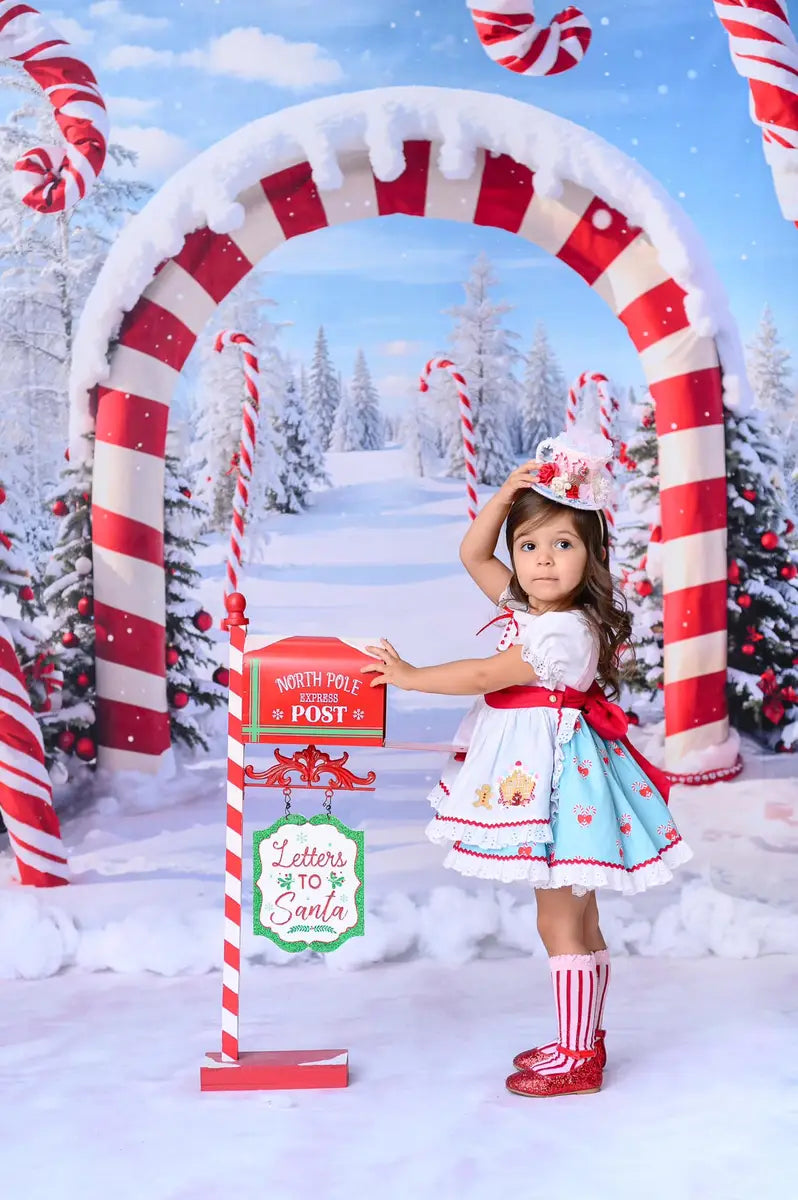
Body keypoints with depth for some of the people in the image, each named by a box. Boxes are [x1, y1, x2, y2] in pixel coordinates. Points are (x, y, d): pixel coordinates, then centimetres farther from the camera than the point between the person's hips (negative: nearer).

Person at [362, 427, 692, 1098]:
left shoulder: (567, 631, -20)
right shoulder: (529, 607, 8)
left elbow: (487, 676, -19)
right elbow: (473, 555, 15)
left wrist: (410, 676, -11)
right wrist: (506, 497, 0)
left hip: (553, 774, -10)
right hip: (534, 772, 10)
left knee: (560, 924, -2)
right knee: (577, 918, 18)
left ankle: (577, 1061, 9)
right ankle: (585, 1040, 30)